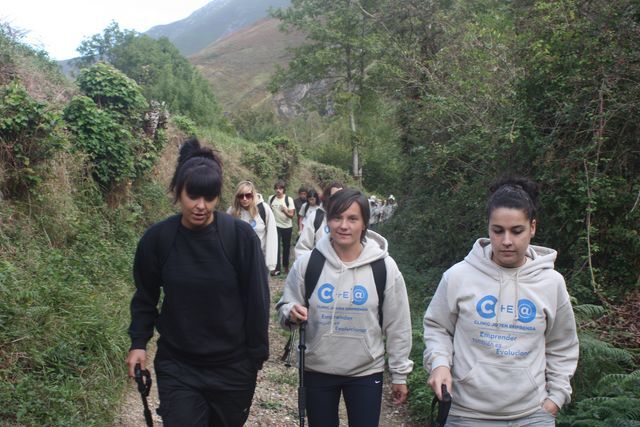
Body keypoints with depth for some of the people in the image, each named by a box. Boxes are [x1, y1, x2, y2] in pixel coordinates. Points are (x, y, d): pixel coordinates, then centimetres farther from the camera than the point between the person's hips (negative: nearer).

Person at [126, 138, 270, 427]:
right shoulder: (157, 238, -8)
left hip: (233, 367, 0)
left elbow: (256, 299, -7)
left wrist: (256, 355, -3)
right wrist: (139, 343, -3)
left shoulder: (241, 236, -14)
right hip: (176, 367, 1)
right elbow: (145, 297, 6)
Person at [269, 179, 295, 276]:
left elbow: (292, 215, -13)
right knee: (276, 246, -11)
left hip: (287, 227, 0)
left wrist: (285, 211, -31)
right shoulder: (271, 198, -2)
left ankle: (286, 266, 27)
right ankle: (277, 268, -11)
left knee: (286, 247, 11)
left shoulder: (289, 199, -8)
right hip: (276, 226, 0)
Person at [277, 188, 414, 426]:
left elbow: (397, 326, -2)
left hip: (366, 372, -1)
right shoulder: (307, 263, -8)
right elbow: (285, 306, 4)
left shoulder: (385, 267, -9)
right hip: (317, 370, 1)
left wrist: (399, 374, 2)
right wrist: (291, 313, -19)